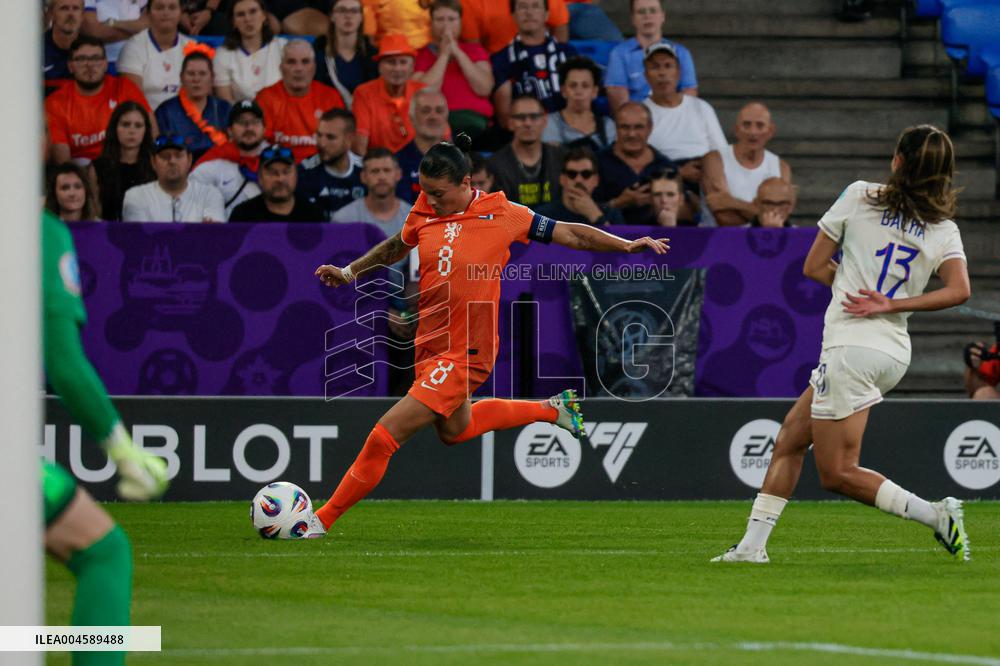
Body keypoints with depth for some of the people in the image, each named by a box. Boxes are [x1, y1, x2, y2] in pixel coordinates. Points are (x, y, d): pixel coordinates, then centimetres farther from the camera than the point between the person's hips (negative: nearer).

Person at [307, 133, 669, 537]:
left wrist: (628, 245, -5)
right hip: (429, 347, 7)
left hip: (466, 353, -7)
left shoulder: (502, 215, -12)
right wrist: (349, 271, 15)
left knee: (384, 436, -13)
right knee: (454, 430, 30)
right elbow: (395, 248, 23)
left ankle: (323, 520, -3)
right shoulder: (423, 213, 0)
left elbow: (571, 234, -1)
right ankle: (552, 409, 47)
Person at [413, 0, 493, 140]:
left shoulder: (475, 51, 19)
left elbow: (484, 89, 1)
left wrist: (458, 52, 0)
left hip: (474, 118, 1)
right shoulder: (422, 55, 13)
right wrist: (444, 55, -1)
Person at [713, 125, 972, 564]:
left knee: (838, 473, -2)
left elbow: (813, 267, 3)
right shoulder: (944, 229, 5)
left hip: (851, 345, -6)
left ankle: (936, 515, -14)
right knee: (790, 439, 15)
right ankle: (753, 544, 13)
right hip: (895, 351, 6)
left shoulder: (859, 197, -3)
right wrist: (890, 302, -9)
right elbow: (959, 290, -14)